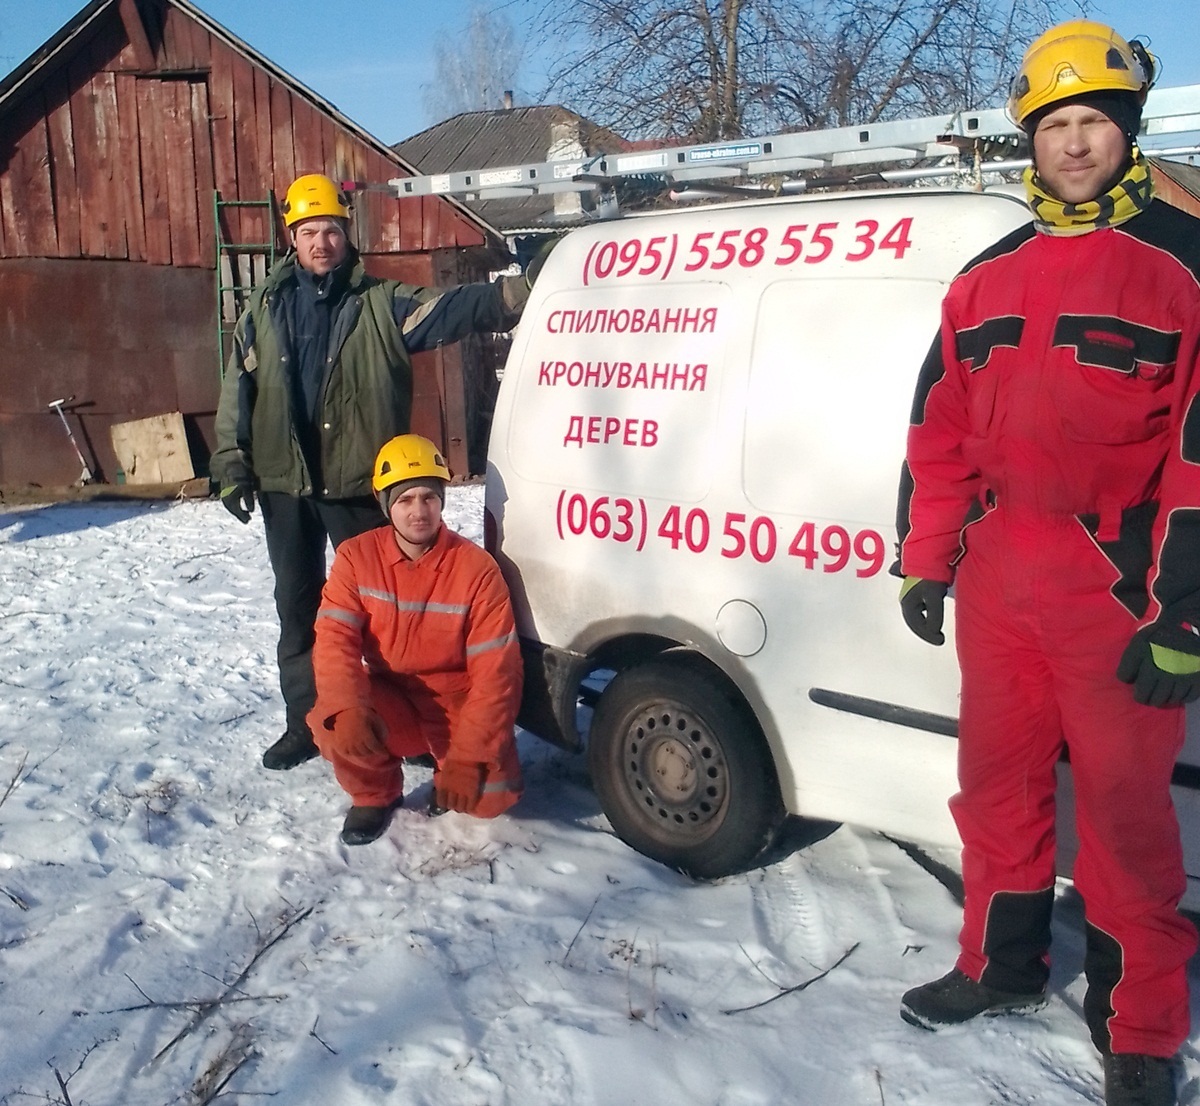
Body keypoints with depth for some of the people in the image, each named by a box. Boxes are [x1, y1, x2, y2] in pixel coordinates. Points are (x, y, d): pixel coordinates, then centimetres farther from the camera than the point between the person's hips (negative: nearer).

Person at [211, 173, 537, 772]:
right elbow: (237, 390, 9)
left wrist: (521, 291, -29)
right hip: (284, 485, 3)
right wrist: (233, 464, 3)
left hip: (359, 483, -3)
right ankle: (305, 722, 24)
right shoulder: (263, 310, 8)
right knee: (297, 608, 11)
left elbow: (452, 307, -13)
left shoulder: (382, 304, 0)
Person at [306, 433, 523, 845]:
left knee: (492, 794, -24)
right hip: (391, 702, 2)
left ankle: (448, 773, 15)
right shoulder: (357, 557, -8)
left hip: (457, 705, -1)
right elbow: (335, 639, -16)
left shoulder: (476, 569, -16)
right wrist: (347, 707, -36)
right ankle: (375, 795, 4)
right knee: (330, 722, -29)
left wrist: (468, 756, -24)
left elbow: (495, 672, -17)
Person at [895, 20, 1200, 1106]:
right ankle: (1002, 966, 35)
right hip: (996, 587, 5)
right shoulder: (990, 276, 12)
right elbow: (941, 427, 14)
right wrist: (926, 560, 12)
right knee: (997, 782, 15)